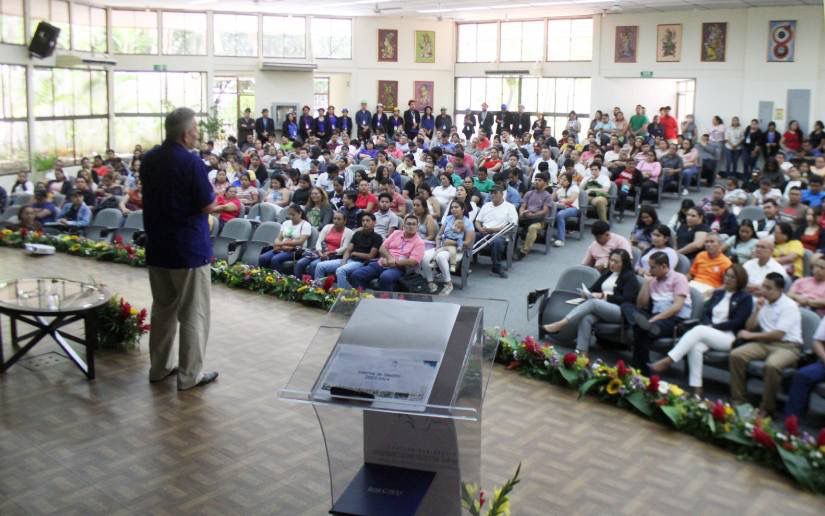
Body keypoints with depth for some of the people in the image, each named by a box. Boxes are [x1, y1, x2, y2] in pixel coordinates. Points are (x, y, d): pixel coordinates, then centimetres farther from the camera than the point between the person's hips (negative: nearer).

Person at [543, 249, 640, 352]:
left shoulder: (630, 277, 4)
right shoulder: (607, 273, 24)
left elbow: (626, 299, -8)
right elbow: (594, 288, 22)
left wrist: (604, 296, -13)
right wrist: (587, 293, -2)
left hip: (621, 312, -5)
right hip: (600, 309, 6)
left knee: (593, 302, -33)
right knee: (586, 318, -30)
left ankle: (560, 324, -38)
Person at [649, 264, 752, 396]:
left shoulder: (745, 297, 5)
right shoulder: (717, 293, 23)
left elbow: (737, 322, -5)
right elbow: (705, 314, 17)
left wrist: (714, 326, -10)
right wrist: (708, 325, -5)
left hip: (729, 337, -5)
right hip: (708, 333, 5)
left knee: (699, 330, -33)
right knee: (695, 347, -31)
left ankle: (667, 361, -41)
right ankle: (696, 389, -33)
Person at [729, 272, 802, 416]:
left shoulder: (789, 306, -11)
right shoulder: (763, 302, 11)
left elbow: (778, 335, -18)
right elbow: (749, 327, 12)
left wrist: (751, 335, -10)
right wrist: (757, 310, -3)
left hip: (787, 346, -6)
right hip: (765, 343, 6)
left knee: (772, 365, -37)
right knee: (736, 354, -17)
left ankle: (766, 408, -20)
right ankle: (738, 400, -9)